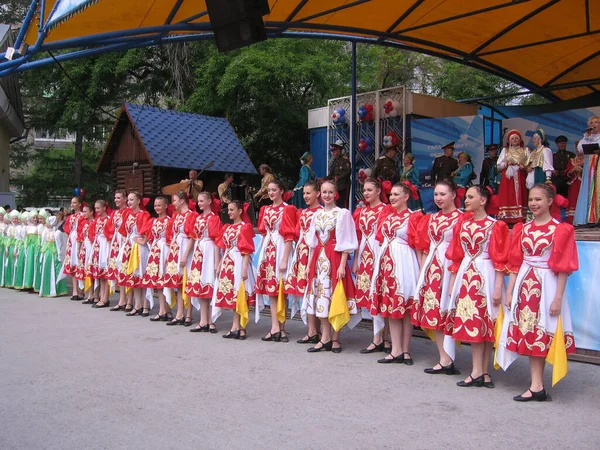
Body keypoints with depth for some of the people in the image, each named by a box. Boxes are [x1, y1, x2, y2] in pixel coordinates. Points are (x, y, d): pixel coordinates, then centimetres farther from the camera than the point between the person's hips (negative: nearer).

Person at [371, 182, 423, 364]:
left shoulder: (413, 217, -5)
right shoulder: (387, 217, 15)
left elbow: (418, 245, -7)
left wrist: (421, 270, -10)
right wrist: (378, 265, 15)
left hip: (404, 264, -7)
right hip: (387, 263, 7)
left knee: (405, 307, 0)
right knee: (390, 306, 6)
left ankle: (405, 350, 9)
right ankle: (396, 350, 10)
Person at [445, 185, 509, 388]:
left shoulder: (496, 226, -4)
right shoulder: (463, 225, 12)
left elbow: (500, 259, -7)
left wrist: (498, 288, -12)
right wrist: (452, 283, 10)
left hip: (486, 276, -5)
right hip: (465, 276, 5)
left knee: (485, 323, -1)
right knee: (470, 323, 3)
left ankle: (481, 372, 7)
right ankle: (480, 372, 8)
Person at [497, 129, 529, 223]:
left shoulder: (525, 150, 13)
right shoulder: (505, 150, 14)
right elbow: (498, 166, 8)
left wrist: (523, 166, -13)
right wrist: (507, 164, -9)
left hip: (520, 177, 0)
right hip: (508, 177, 0)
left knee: (520, 196, -6)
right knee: (507, 196, -9)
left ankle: (520, 217, -7)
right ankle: (507, 216, -11)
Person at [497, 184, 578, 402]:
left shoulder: (560, 229, -5)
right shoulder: (523, 229, 9)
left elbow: (564, 266, -8)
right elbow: (515, 263, 10)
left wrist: (558, 298, -12)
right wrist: (509, 291, 6)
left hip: (546, 285, -5)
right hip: (524, 284, 5)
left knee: (540, 334, 0)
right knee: (527, 334, 4)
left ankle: (536, 386, 9)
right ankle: (537, 386, 10)